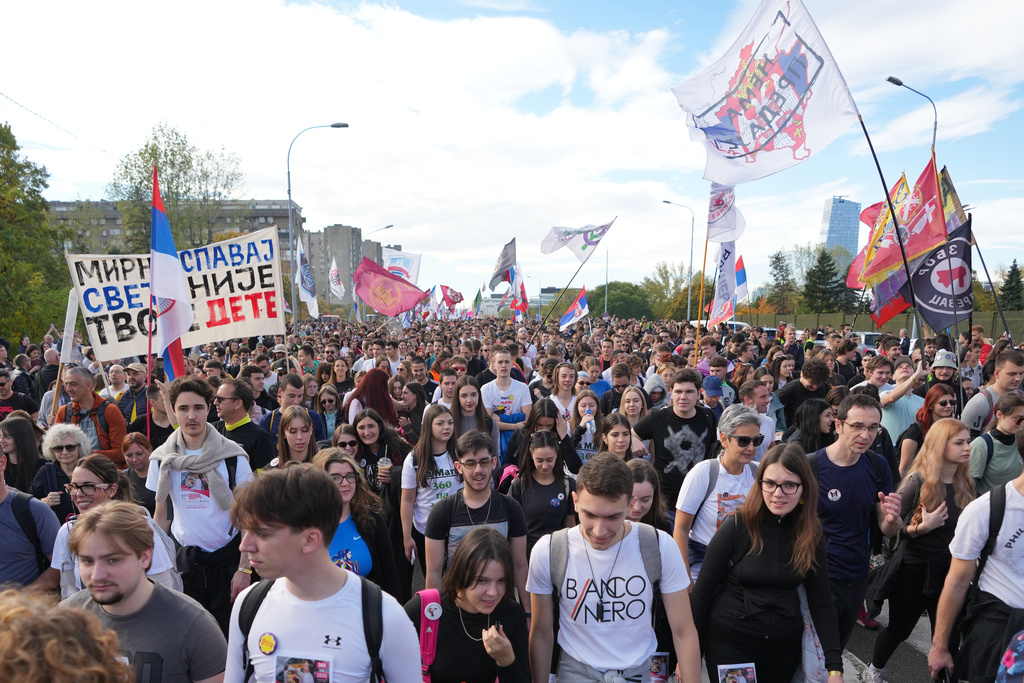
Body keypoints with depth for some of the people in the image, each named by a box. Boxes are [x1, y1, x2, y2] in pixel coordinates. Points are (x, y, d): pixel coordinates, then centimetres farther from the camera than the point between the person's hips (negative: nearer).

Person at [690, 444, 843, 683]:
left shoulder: (811, 533, -5)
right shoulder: (737, 526, -17)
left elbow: (821, 601, -2)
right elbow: (703, 591, -11)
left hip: (785, 644, 4)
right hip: (729, 641, -3)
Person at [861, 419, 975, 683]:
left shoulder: (965, 483, 0)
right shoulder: (918, 481, -17)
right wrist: (922, 527, -28)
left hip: (950, 570, 4)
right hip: (914, 569, -4)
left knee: (948, 635, 6)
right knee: (898, 629, 14)